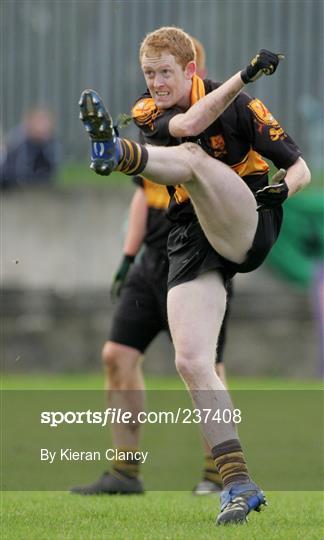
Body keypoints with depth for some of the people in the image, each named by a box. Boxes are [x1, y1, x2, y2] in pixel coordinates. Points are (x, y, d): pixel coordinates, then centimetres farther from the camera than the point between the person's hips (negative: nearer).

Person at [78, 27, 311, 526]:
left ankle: (117, 154, -65)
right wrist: (246, 75, -26)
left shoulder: (240, 107, 4)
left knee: (190, 157, -31)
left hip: (248, 228, -4)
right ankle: (239, 485, -11)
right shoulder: (147, 112, 9)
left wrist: (285, 186, -19)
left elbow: (300, 168, 5)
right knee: (191, 361, -13)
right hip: (192, 240, 4)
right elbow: (188, 123, -15)